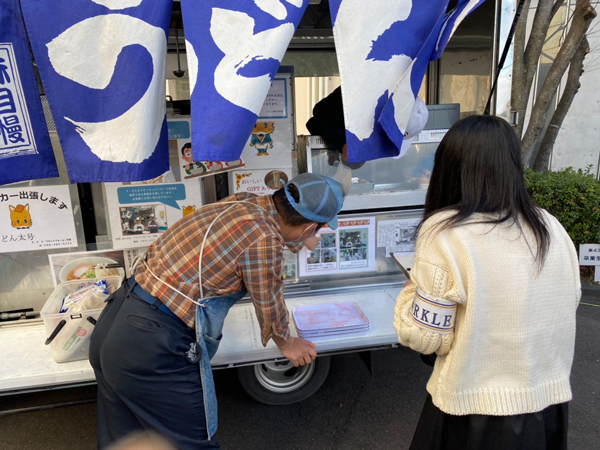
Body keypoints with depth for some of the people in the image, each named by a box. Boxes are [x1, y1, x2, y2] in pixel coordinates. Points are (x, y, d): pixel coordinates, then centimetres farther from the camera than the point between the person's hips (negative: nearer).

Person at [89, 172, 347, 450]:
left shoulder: (242, 202, 3)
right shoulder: (265, 240, -20)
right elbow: (269, 305, -4)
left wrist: (300, 242, 47)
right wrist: (286, 344, 18)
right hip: (150, 350, -9)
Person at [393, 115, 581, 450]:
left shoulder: (445, 234, -21)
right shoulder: (552, 228, -3)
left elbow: (424, 337, -16)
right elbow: (566, 306, 9)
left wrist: (412, 290, 1)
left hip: (476, 410, -5)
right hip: (551, 401, 5)